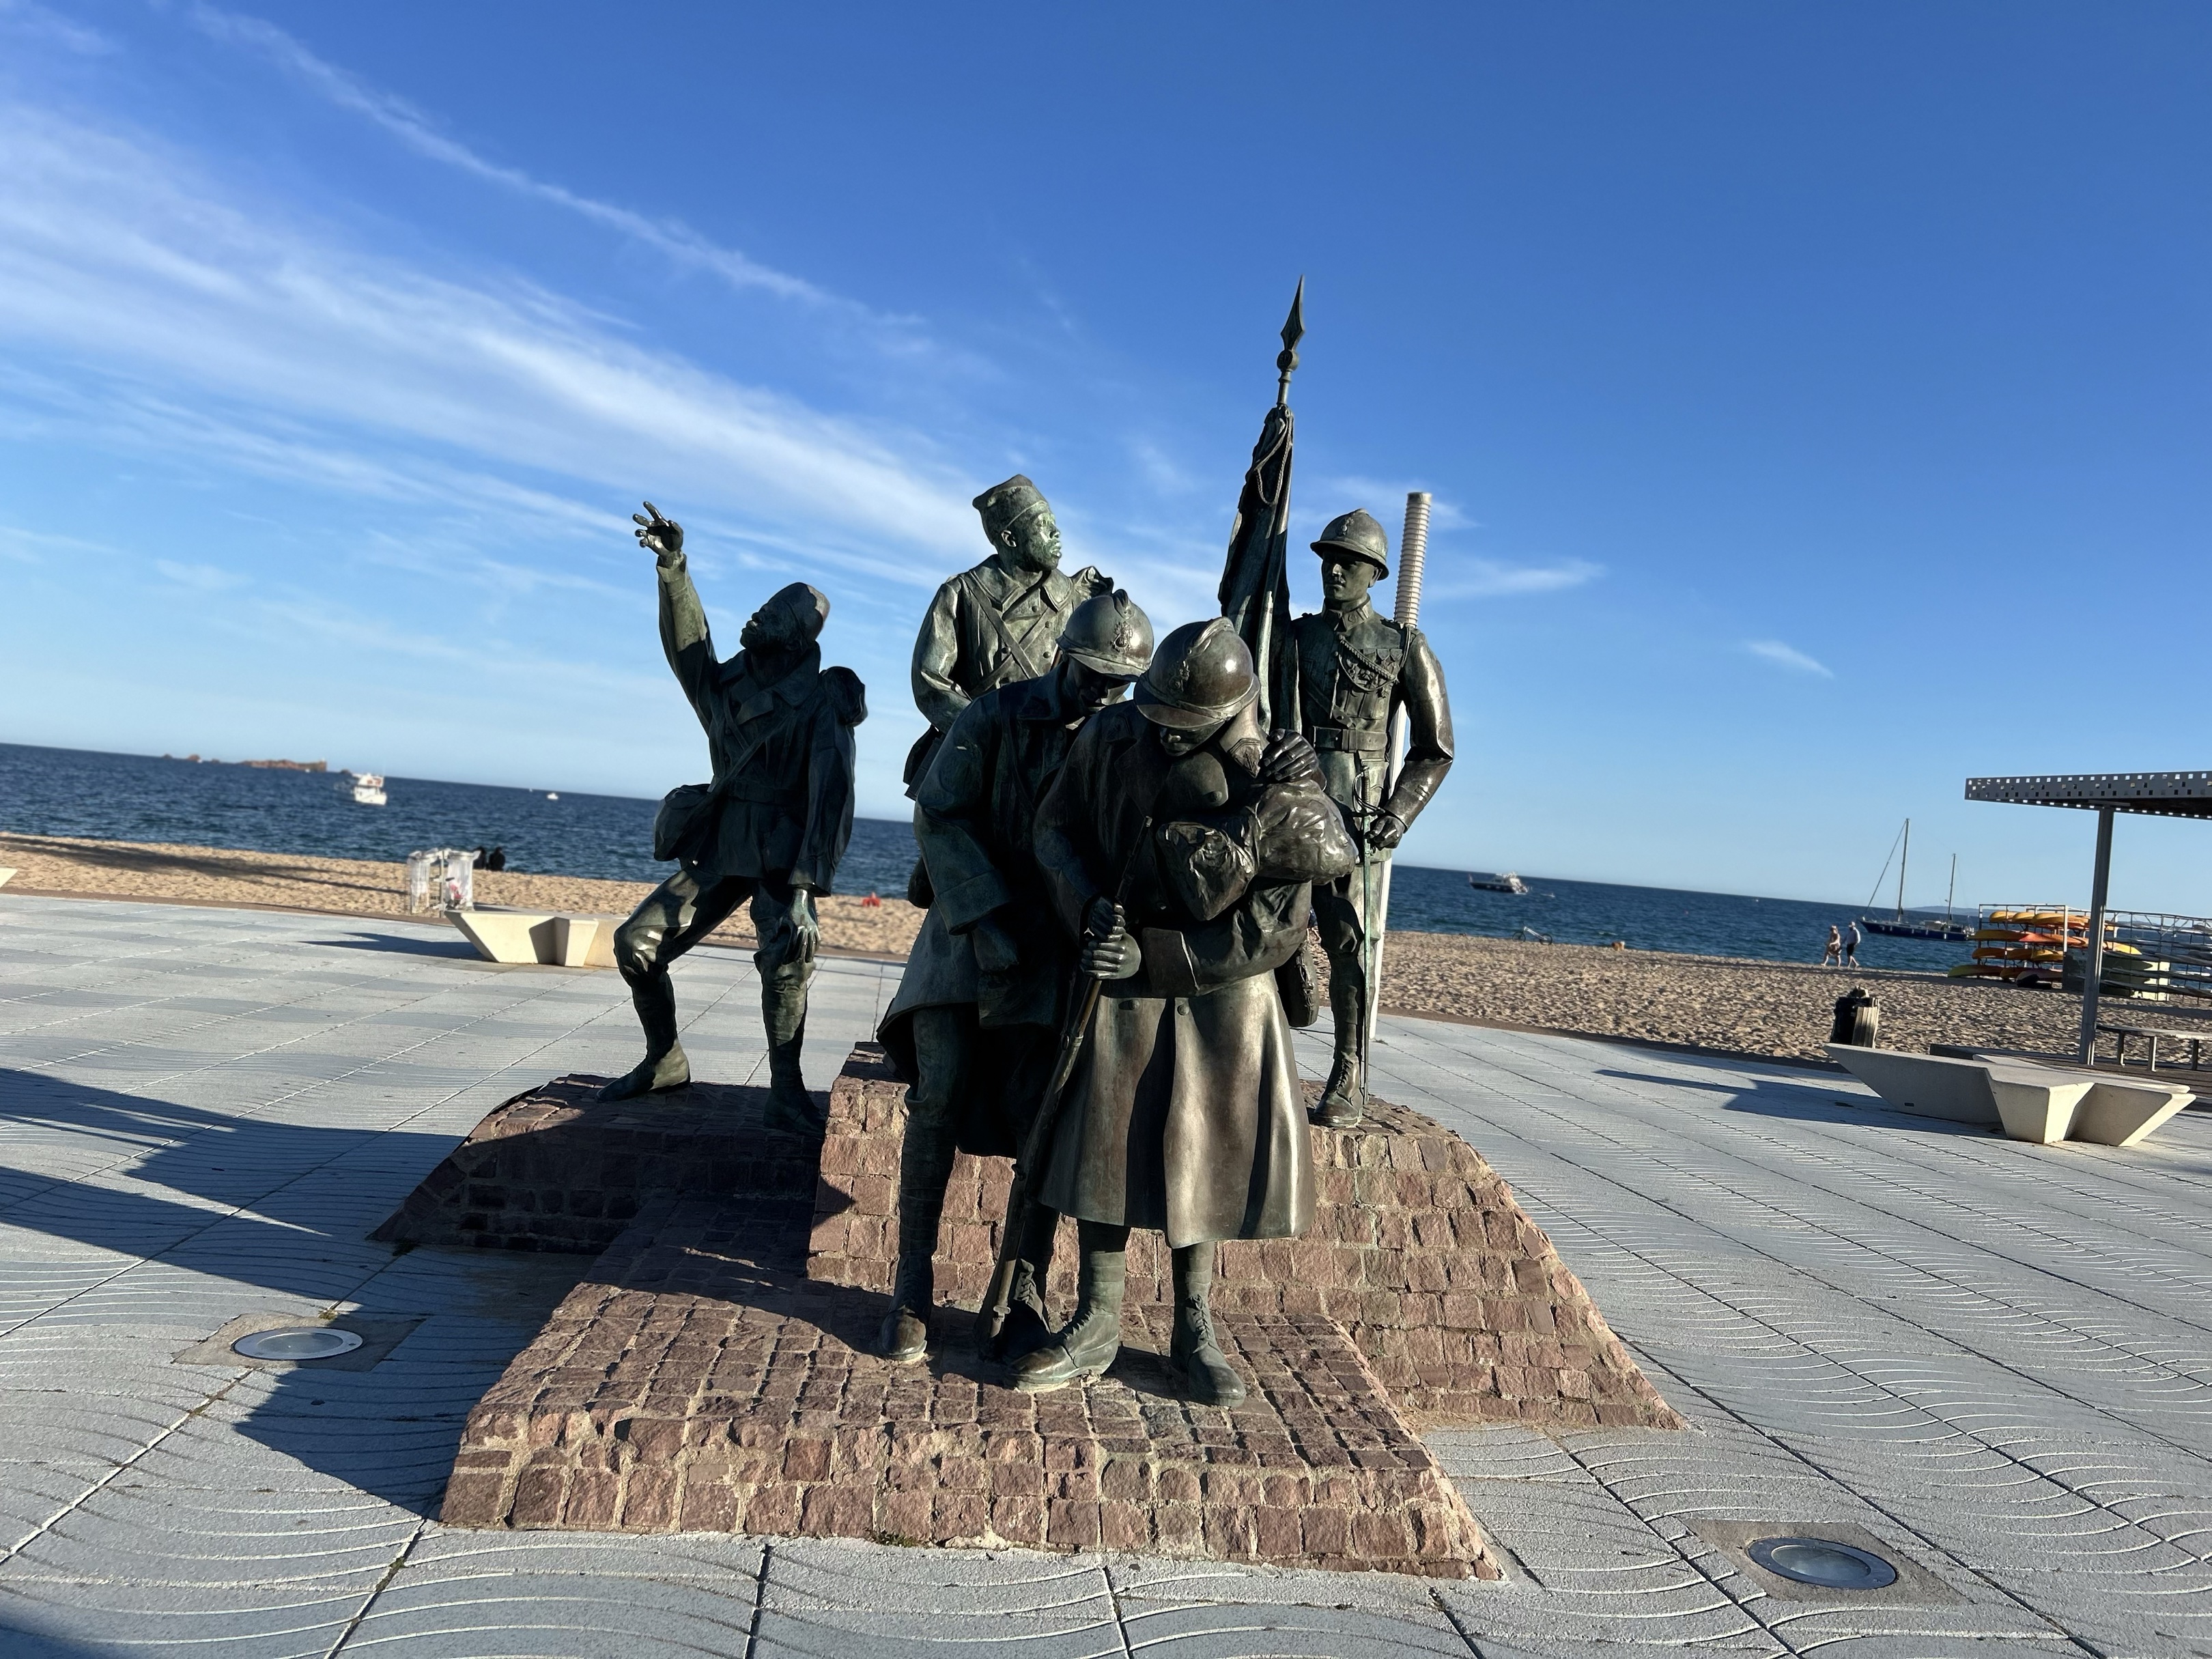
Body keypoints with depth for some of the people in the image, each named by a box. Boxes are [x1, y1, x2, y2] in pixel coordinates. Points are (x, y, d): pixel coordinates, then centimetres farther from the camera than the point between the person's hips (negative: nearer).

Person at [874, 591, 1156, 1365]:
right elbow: (940, 816, -8)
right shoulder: (993, 717, -4)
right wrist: (986, 915, -17)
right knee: (937, 1100, -8)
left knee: (1039, 1116, -2)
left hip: (1061, 945, 1)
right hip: (971, 925, 0)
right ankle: (912, 1288, 3)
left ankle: (1028, 1292, 9)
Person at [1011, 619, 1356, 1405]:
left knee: (1205, 1156, 6)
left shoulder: (1278, 783, -18)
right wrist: (1090, 909, -19)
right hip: (1121, 985, 2)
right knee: (1104, 1148, 5)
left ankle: (1194, 1332, 24)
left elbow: (1272, 931, -19)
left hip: (1223, 996, -2)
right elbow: (1056, 831, -1)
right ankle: (1097, 1326, 20)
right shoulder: (1110, 736, -9)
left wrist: (1151, 955, -22)